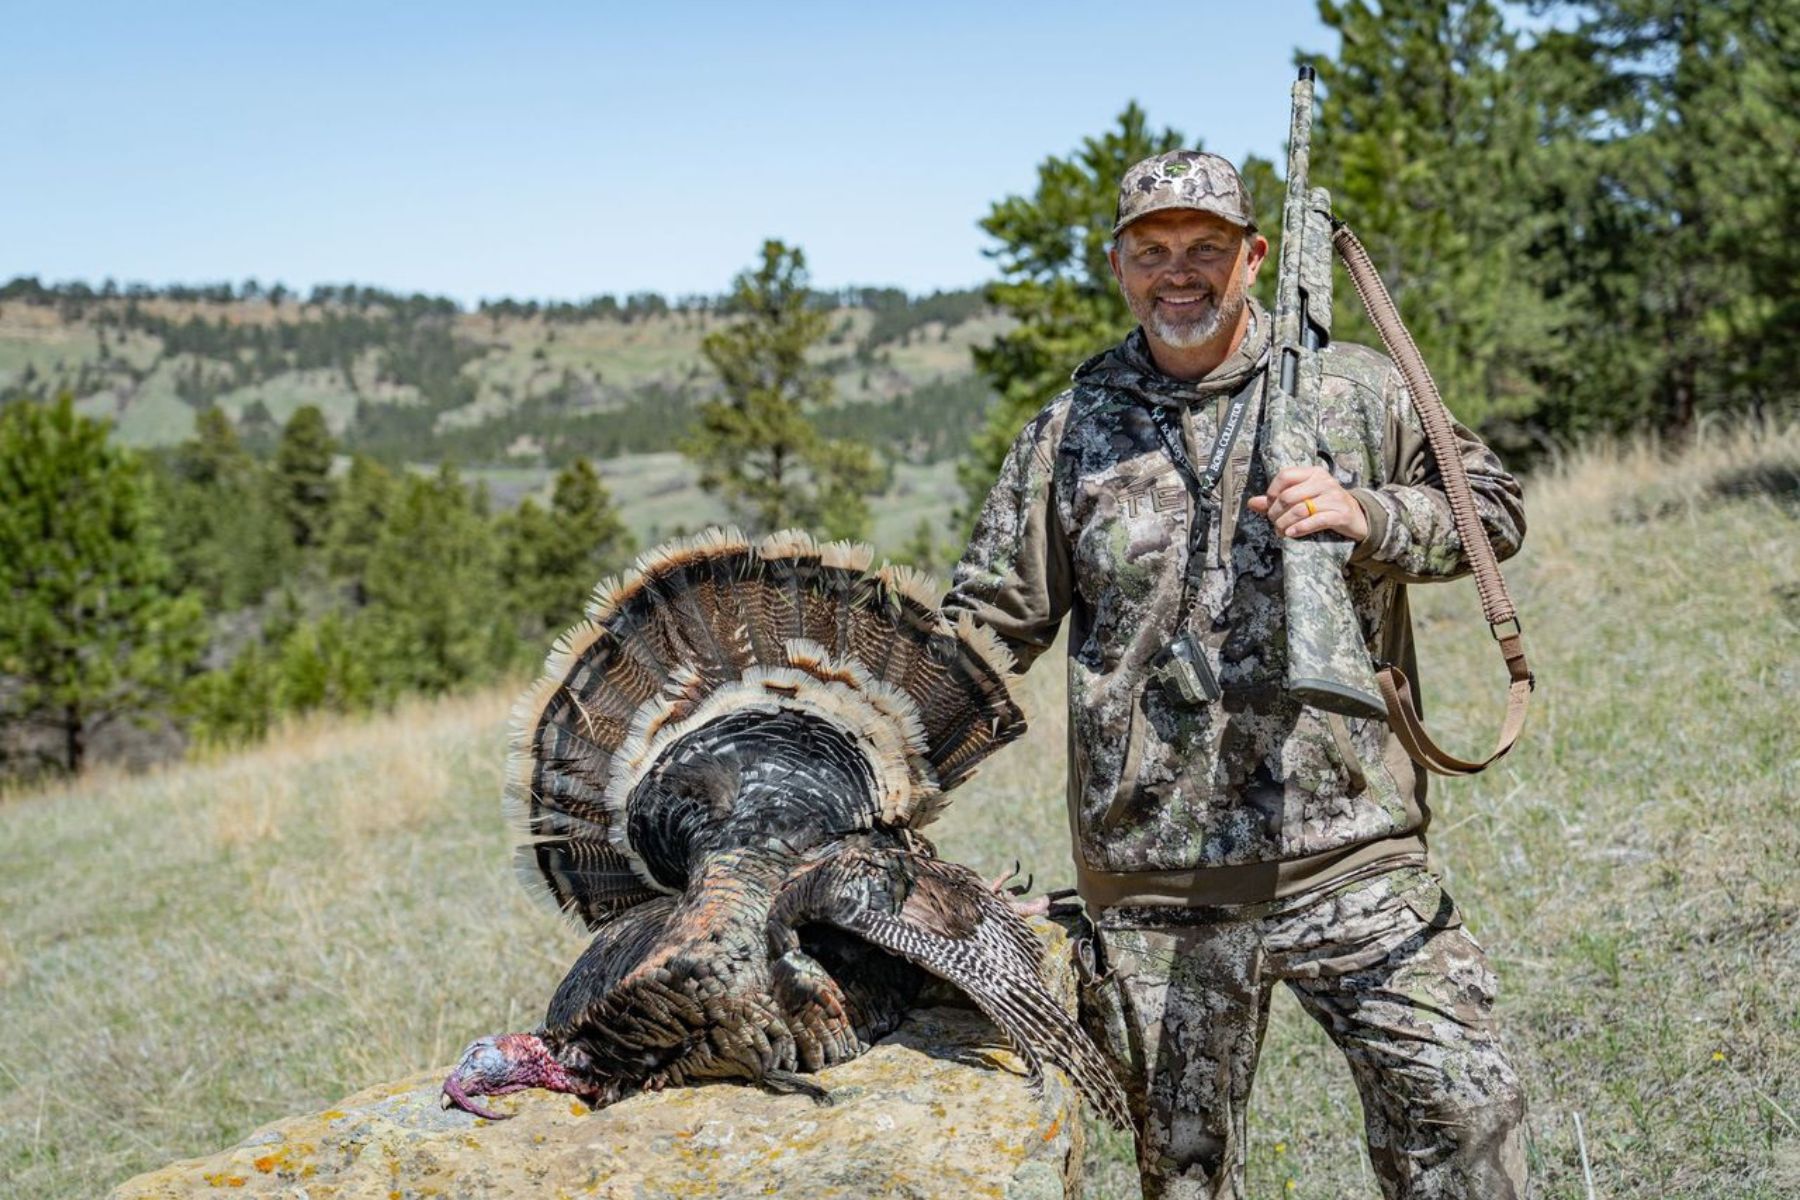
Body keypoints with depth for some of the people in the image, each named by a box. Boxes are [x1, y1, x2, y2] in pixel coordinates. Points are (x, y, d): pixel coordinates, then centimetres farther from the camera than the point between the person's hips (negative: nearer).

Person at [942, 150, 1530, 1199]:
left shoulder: (1355, 390, 5)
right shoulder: (1072, 432, 8)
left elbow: (1494, 506, 8)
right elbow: (994, 617, 11)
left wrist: (1369, 516, -11)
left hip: (1350, 852, -1)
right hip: (1152, 883, 1)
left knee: (1462, 1110, -3)